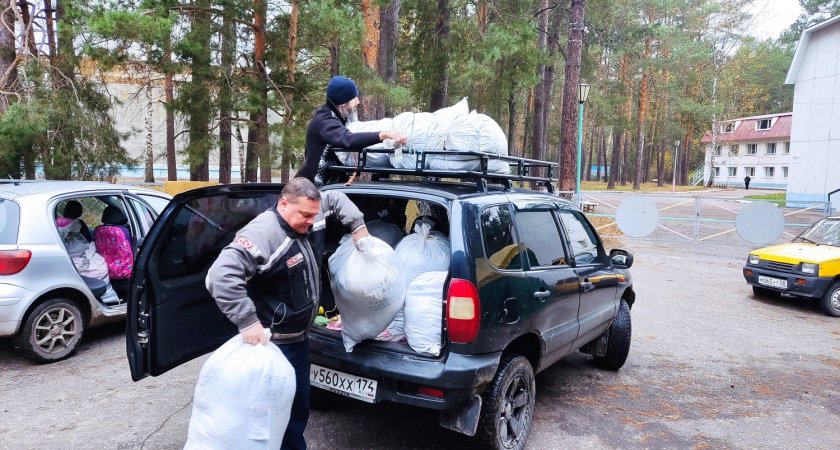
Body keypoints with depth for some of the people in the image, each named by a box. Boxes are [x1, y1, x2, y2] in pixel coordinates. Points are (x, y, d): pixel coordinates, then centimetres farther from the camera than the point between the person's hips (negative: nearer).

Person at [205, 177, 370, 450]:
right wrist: (248, 322, -39)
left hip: (299, 335, 9)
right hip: (274, 342, -9)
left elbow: (335, 198, 18)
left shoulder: (308, 217, -1)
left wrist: (358, 227, 4)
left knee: (300, 403, 22)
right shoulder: (263, 233, -27)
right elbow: (220, 276, -36)